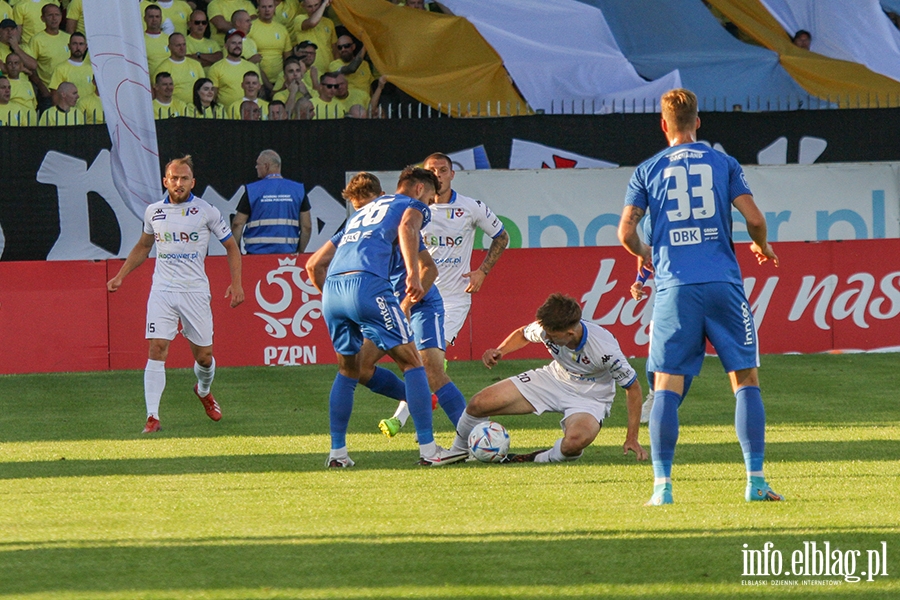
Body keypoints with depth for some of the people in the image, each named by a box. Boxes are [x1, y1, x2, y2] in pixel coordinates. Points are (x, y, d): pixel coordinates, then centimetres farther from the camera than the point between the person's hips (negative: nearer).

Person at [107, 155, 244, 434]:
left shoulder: (206, 211, -1)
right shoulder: (153, 212, 6)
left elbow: (231, 246, 7)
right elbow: (142, 247, 23)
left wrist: (236, 283, -4)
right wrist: (120, 276, 16)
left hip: (195, 291, -1)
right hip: (162, 290, 1)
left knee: (204, 356, 5)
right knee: (157, 349, -13)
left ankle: (204, 391, 40)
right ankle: (152, 417, -14)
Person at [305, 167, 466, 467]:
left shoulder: (360, 213, 35)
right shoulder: (412, 204, 17)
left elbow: (314, 265, 34)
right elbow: (407, 226, -11)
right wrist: (413, 273, -18)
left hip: (331, 289, 7)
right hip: (367, 284, -7)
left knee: (348, 370, 22)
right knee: (411, 362, -1)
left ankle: (337, 451, 18)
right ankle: (428, 449, -7)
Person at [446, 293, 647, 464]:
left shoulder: (604, 349, -32)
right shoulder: (546, 328, -20)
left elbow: (632, 387, -18)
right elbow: (523, 334, 7)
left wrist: (632, 438, -18)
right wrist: (499, 351, -14)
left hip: (590, 398, -5)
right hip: (554, 379, 5)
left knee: (577, 439, -42)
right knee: (479, 404, -9)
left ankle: (543, 459, -10)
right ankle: (456, 454, 18)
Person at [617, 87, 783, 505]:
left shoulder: (648, 171, 8)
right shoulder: (723, 164, 8)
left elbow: (626, 231, 5)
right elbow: (754, 219, 1)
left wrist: (642, 253, 27)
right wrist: (763, 249, 22)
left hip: (674, 288, 0)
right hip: (723, 283, 0)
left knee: (667, 387, 1)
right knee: (746, 380, 6)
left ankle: (662, 485, -7)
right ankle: (756, 481, -1)